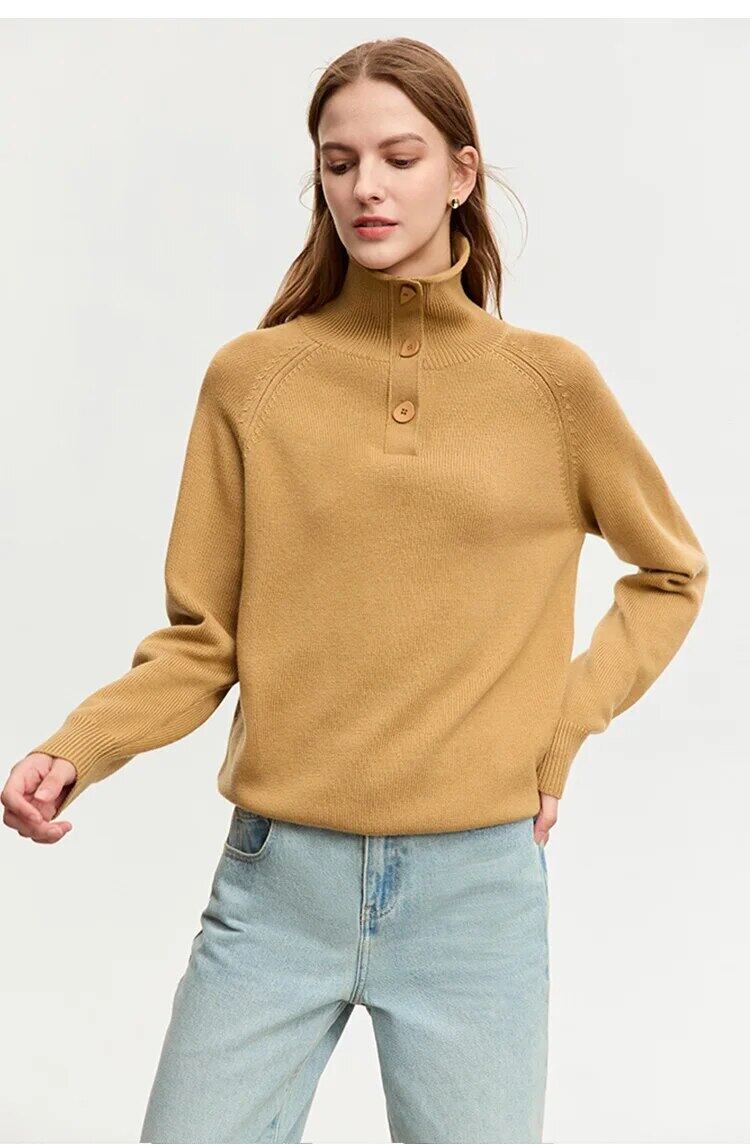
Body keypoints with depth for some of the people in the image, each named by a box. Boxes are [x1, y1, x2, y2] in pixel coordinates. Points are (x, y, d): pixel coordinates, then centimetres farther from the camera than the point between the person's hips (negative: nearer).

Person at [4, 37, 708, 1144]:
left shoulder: (551, 382, 1)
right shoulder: (250, 378, 1)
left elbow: (673, 571, 16)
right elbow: (200, 642, 3)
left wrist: (565, 724, 4)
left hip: (477, 887, 0)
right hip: (277, 883, 0)